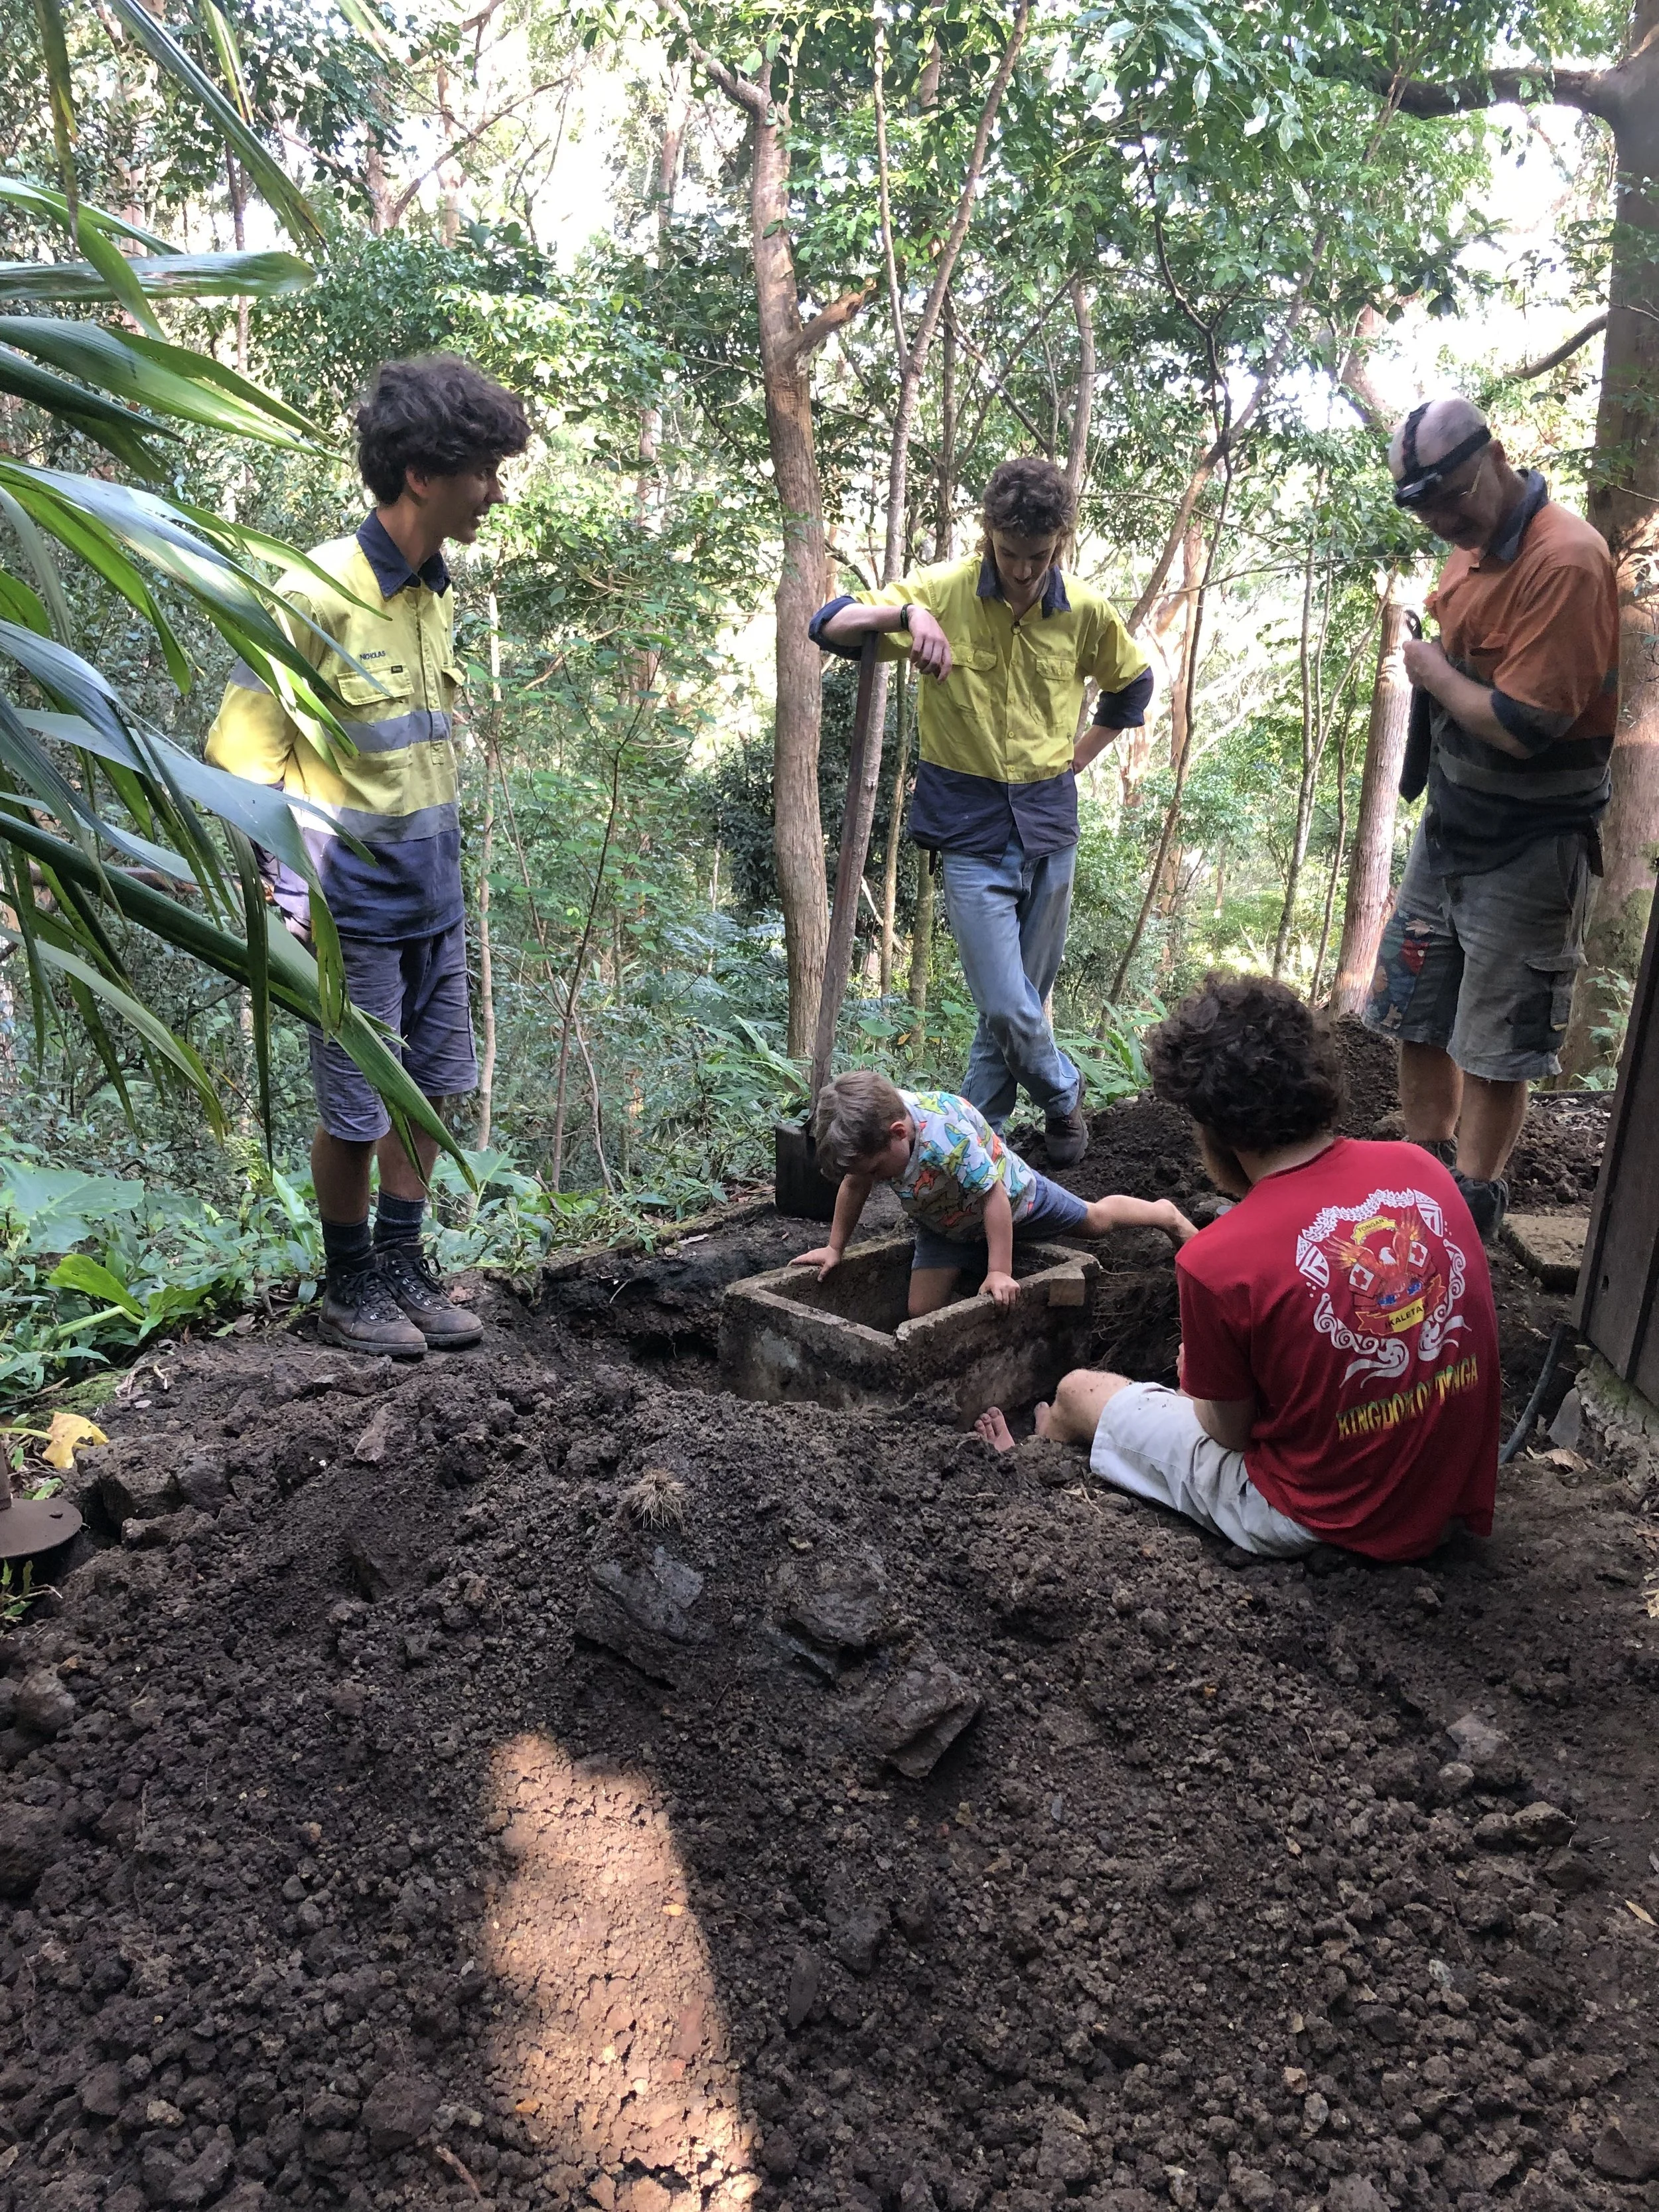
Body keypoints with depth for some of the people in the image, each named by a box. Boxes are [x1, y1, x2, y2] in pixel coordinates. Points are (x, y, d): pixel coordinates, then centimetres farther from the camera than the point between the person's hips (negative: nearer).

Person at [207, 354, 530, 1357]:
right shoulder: (318, 593, -16)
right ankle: (350, 1287, 23)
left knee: (430, 1087, 14)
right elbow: (245, 745, -14)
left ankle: (403, 1264, 30)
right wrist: (293, 880, -19)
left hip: (433, 892, 8)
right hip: (357, 897, -7)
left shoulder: (438, 593, 8)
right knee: (357, 1107, 4)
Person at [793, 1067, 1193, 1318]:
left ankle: (1167, 1214, 48)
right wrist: (834, 1249, -4)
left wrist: (999, 1273, -35)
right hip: (944, 1221, 5)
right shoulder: (867, 1133, -27)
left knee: (1095, 1219, 19)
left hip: (1010, 1194, -5)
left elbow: (993, 1197, -39)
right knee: (922, 1312, -6)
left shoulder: (944, 1134, -47)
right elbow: (854, 1186, -7)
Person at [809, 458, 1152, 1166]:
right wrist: (905, 612, -32)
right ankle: (1064, 1095, 21)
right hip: (971, 831, -4)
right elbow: (828, 625, -14)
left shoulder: (1086, 612, 1)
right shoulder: (944, 590, -9)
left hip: (1050, 826, 4)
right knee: (1007, 1008, -9)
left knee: (1024, 999, 11)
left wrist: (1078, 758, 12)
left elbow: (1132, 682, 21)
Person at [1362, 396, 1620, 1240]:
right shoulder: (1473, 543, 4)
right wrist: (1433, 666, 2)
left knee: (1493, 1044, 4)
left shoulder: (1566, 560, -24)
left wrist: (1434, 673, -13)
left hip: (1527, 848, -9)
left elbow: (1523, 726, -28)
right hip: (1448, 823, 9)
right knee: (1415, 1013, 17)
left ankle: (1471, 1203, 21)